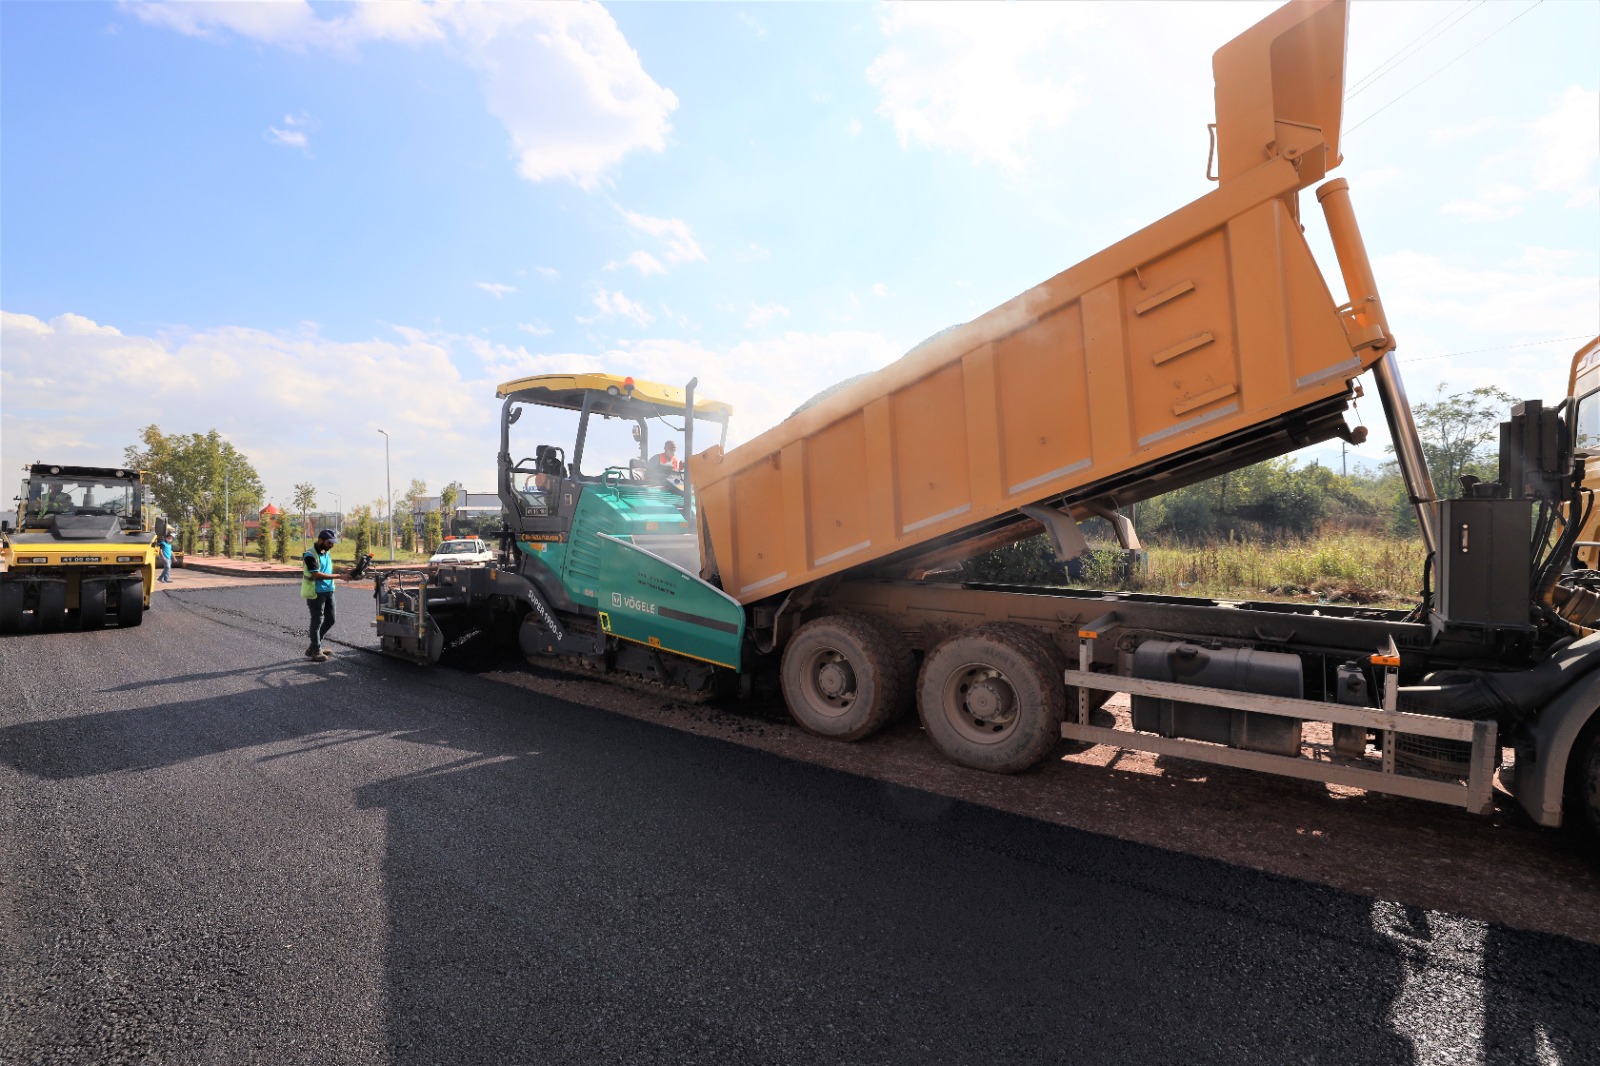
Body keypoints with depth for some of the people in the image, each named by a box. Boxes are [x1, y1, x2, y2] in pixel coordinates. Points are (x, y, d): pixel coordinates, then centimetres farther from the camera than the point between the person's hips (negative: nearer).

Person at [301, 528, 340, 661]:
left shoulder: (326, 552, 10)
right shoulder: (310, 555, -16)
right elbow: (317, 575, -23)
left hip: (328, 591, 8)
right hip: (316, 593, -8)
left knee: (330, 620, 13)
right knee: (317, 621, -1)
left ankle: (313, 646, 26)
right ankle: (315, 652, 9)